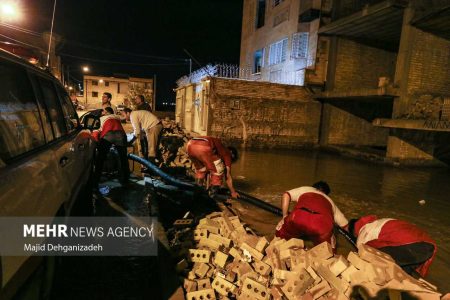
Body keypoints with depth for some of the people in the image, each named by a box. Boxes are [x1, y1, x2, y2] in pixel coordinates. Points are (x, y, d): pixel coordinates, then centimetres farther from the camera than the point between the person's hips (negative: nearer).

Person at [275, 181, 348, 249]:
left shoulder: (305, 189, 37)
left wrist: (285, 217, 26)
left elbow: (286, 195, 20)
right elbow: (345, 226, 39)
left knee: (280, 236, 26)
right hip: (323, 225, 1)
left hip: (299, 218, -1)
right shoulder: (330, 202, 39)